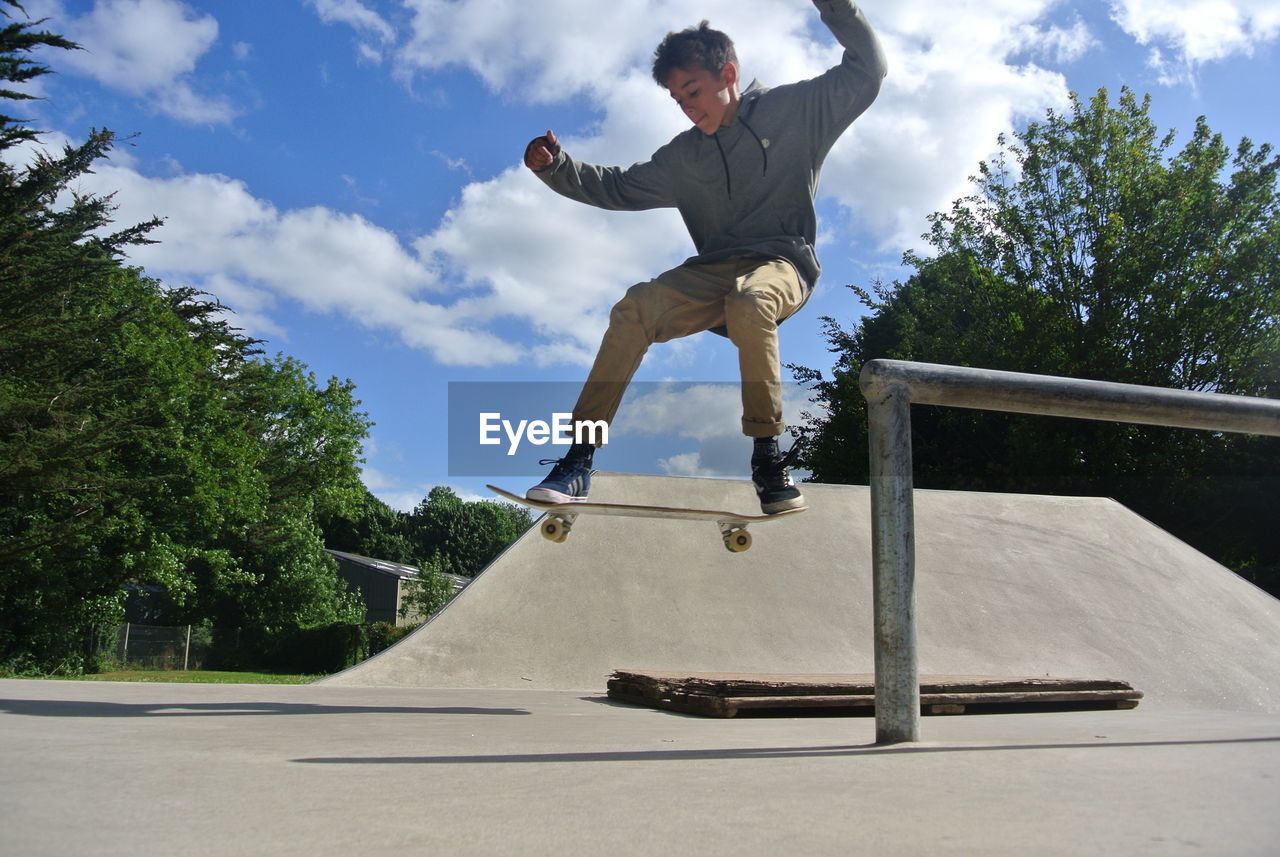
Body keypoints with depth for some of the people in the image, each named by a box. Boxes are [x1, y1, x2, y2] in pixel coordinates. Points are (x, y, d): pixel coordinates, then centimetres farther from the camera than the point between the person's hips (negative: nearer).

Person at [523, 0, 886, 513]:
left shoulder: (795, 109, 8)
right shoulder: (683, 158, 18)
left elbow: (867, 71, 6)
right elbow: (618, 188, 20)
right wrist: (556, 168, 4)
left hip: (783, 263, -4)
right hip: (714, 273, 4)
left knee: (749, 302, -41)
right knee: (635, 307, -25)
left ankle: (768, 455, -28)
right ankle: (578, 461, -27)